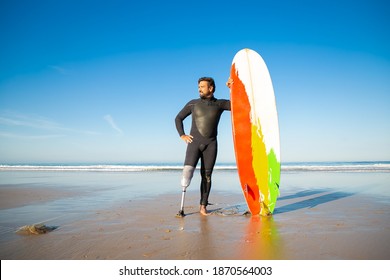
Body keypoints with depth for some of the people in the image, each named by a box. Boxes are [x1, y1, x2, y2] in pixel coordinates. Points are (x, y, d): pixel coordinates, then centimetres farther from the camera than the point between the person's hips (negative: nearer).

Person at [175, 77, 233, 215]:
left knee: (206, 175, 1)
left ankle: (203, 206, 8)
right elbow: (178, 118, 17)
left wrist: (232, 88, -8)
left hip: (210, 144, 0)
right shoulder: (193, 104, 9)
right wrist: (182, 135, 5)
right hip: (194, 142, 0)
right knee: (188, 169, -23)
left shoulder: (219, 104, 7)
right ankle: (184, 189, 1)